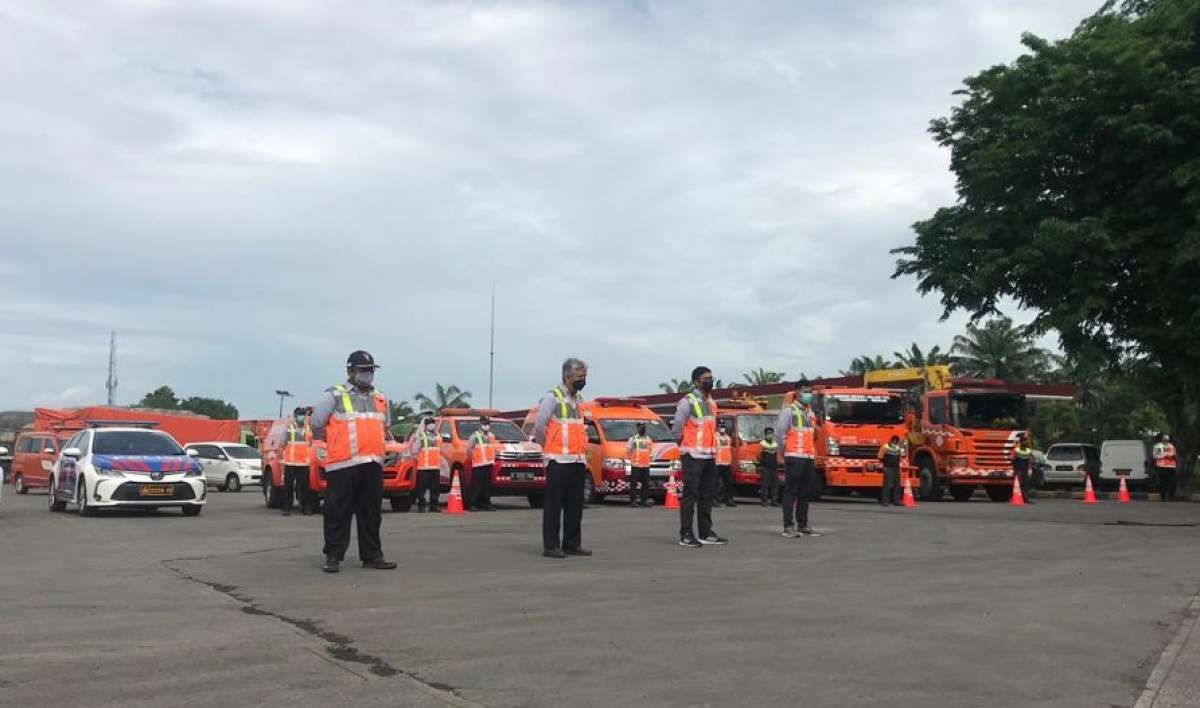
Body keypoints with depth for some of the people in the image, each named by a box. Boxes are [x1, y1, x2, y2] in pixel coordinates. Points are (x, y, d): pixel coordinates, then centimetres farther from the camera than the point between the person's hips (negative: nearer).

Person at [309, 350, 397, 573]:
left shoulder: (380, 399, 18)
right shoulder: (334, 396, 0)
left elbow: (386, 428, 29)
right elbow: (317, 426, 1)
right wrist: (336, 444, 9)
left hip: (373, 464, 6)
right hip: (343, 465, -5)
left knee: (371, 514, 9)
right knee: (338, 513, -3)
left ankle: (372, 555, 15)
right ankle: (333, 557, 4)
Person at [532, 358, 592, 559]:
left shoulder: (579, 399, 16)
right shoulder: (552, 397, -8)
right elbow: (539, 425, -12)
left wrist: (583, 453, 15)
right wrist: (547, 447, -1)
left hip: (578, 460, 7)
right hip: (559, 460, -7)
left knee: (575, 505, 9)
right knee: (554, 504, -4)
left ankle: (572, 544, 17)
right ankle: (551, 546, -1)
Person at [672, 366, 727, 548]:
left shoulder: (712, 403, 16)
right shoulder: (687, 402, -9)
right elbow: (677, 427, -9)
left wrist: (711, 448, 16)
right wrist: (685, 446, 0)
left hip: (709, 456, 8)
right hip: (693, 456, -8)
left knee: (707, 495, 11)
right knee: (690, 495, -6)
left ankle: (706, 534, 18)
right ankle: (686, 536, -3)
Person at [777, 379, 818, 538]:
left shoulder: (810, 412, 18)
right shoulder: (788, 410, -4)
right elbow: (781, 433, -8)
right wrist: (784, 454, -8)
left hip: (808, 457, 7)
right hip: (794, 457, -7)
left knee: (804, 492, 10)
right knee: (791, 492, -7)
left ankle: (802, 525, 16)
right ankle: (788, 526, -6)